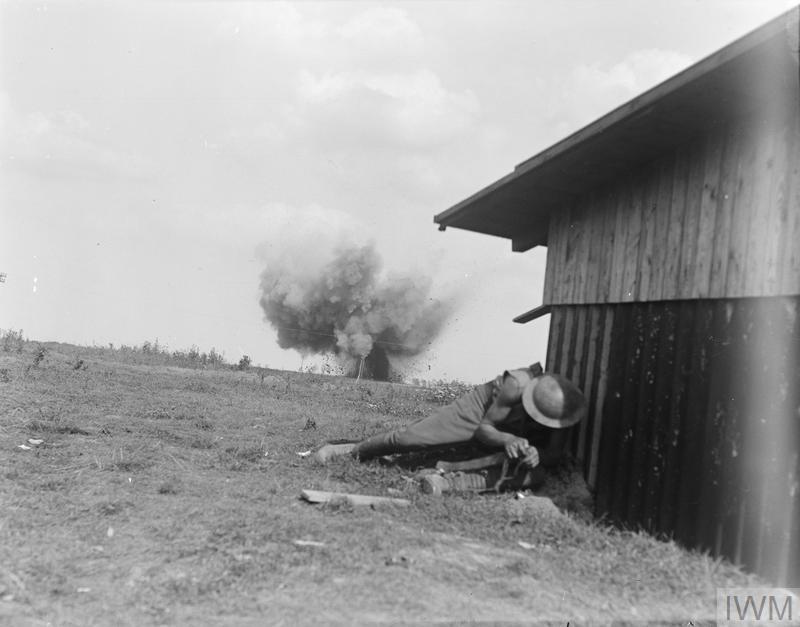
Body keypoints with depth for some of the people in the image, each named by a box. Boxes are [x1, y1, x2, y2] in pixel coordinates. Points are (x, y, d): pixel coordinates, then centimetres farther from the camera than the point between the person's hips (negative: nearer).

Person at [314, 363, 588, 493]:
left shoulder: (563, 406, -28)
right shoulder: (516, 385, -37)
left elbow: (555, 455, -17)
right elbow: (483, 428, -24)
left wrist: (537, 454, -41)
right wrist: (507, 440, -46)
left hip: (521, 437, 3)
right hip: (481, 409, -3)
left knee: (534, 476, -31)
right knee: (409, 437, -21)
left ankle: (453, 484, -40)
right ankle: (353, 449, 3)